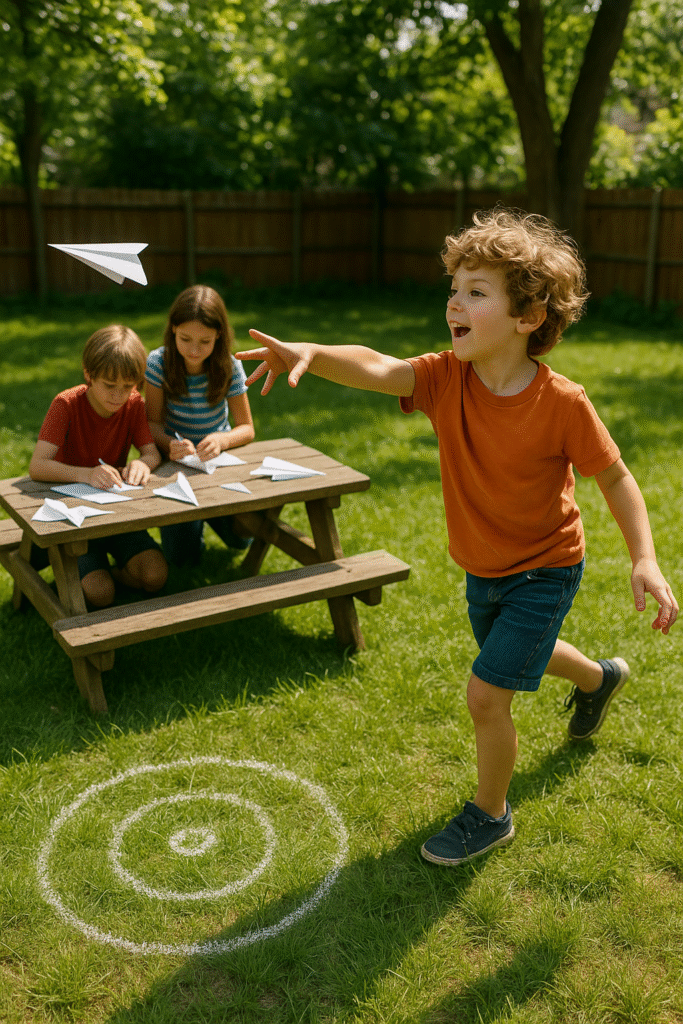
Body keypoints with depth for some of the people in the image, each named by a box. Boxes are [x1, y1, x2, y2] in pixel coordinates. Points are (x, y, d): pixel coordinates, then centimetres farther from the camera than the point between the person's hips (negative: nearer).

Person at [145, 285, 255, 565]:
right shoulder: (158, 363, -17)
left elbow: (246, 428, -10)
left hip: (217, 456, 1)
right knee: (182, 557, -9)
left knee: (240, 538, -12)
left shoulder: (229, 367, -15)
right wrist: (170, 444, -36)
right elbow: (154, 423, -13)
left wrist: (221, 440, -33)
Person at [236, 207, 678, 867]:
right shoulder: (447, 379, -18)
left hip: (544, 571, -6)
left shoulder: (561, 403, -27)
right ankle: (599, 678, 66)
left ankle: (490, 815, 19)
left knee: (485, 694, -10)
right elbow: (376, 368, -36)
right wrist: (310, 354, -55)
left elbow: (614, 477, -14)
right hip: (482, 568, 6)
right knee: (519, 655, 31)